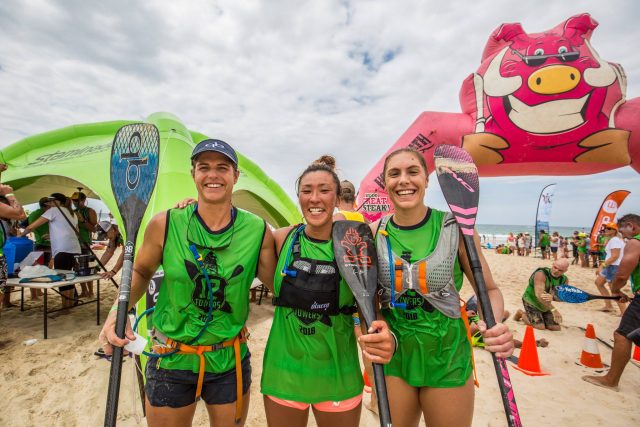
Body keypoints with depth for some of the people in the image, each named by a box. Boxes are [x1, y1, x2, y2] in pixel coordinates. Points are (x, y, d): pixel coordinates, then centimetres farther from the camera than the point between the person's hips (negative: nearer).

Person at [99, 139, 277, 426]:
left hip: (230, 361, 1)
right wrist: (118, 311, -11)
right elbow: (141, 272, 4)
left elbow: (279, 285, -1)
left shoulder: (258, 231, -12)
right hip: (171, 360, 0)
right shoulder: (165, 224, -12)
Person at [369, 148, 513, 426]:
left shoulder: (455, 228, -13)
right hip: (392, 356, 2)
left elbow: (489, 290, -3)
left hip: (447, 359, -1)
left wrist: (496, 326, -22)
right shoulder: (374, 233, -8)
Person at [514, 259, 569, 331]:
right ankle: (522, 314, 10)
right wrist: (553, 309, -44)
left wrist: (552, 297, -41)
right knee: (540, 327, -16)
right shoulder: (541, 274, -28)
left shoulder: (564, 280, -7)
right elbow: (539, 294, -38)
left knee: (556, 328, 4)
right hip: (531, 302, -7)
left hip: (545, 305, 7)